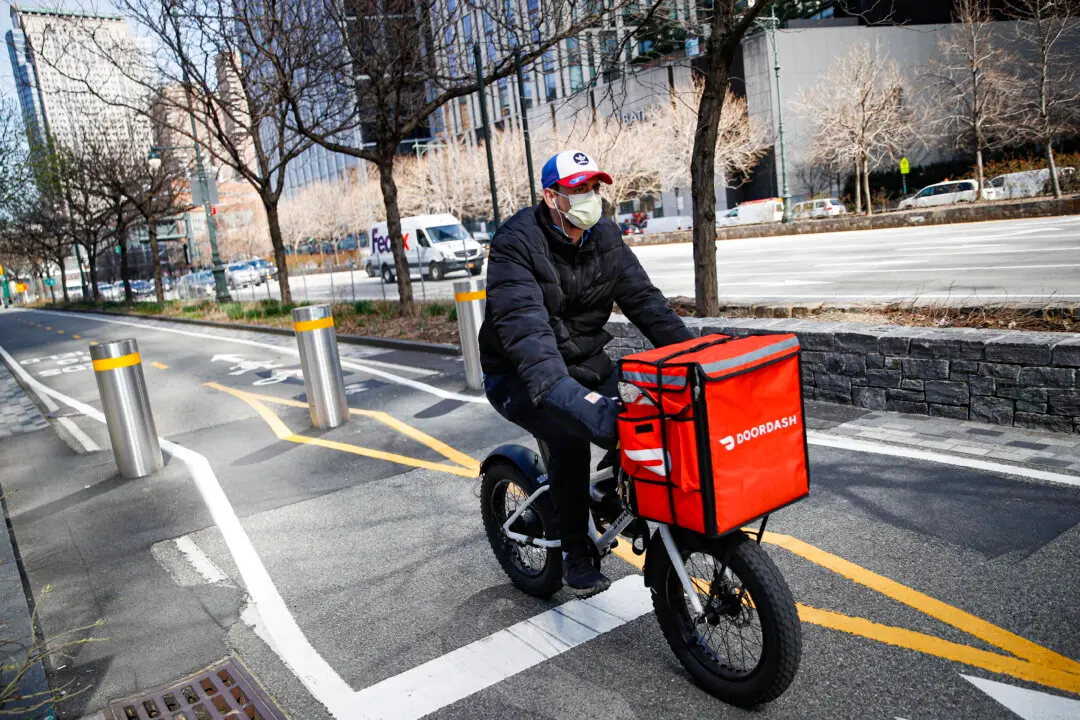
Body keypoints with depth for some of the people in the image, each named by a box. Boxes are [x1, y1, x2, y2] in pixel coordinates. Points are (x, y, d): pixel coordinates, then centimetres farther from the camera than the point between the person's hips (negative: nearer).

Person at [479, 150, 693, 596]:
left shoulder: (605, 237, 1)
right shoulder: (517, 242, -19)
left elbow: (643, 300, -6)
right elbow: (523, 323, -35)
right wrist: (557, 387, -50)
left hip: (585, 360, 6)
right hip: (520, 374, -6)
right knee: (571, 438, -30)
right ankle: (575, 556, -11)